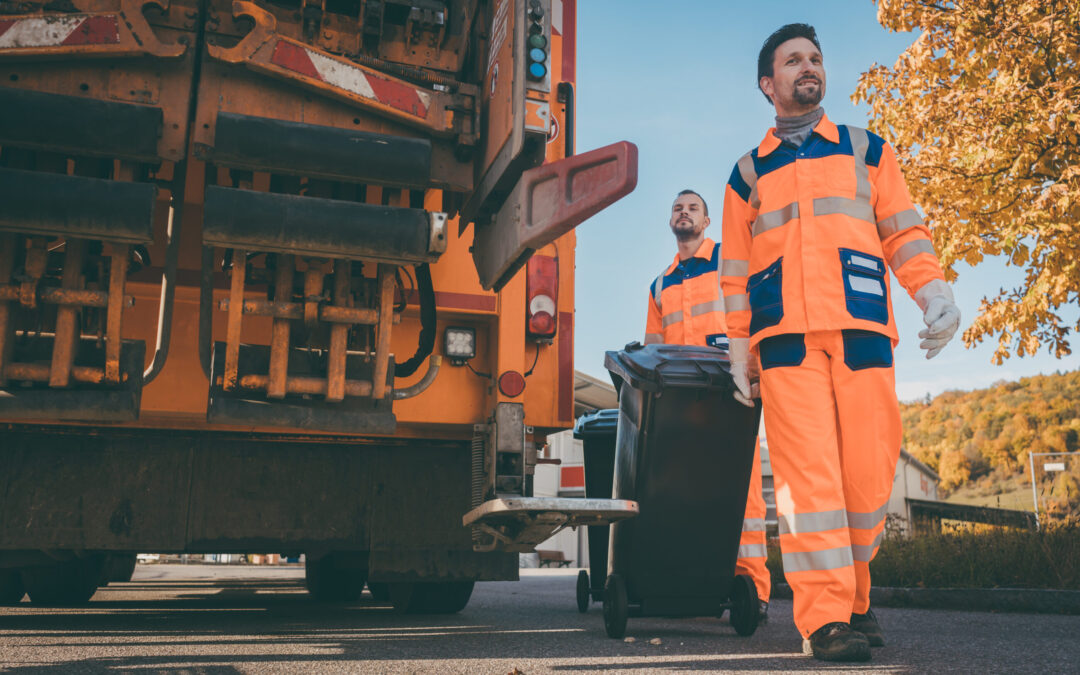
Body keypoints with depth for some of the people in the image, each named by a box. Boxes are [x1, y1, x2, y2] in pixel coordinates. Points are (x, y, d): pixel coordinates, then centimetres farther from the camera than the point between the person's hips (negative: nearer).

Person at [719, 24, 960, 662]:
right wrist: (739, 346, 9)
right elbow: (735, 268, 17)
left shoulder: (867, 150, 21)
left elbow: (904, 231, 13)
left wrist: (935, 292, -4)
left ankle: (854, 592, 15)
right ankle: (825, 617, -10)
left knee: (869, 467, -5)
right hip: (785, 335, 0)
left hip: (862, 329, 1)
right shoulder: (748, 173, 20)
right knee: (807, 472, -11)